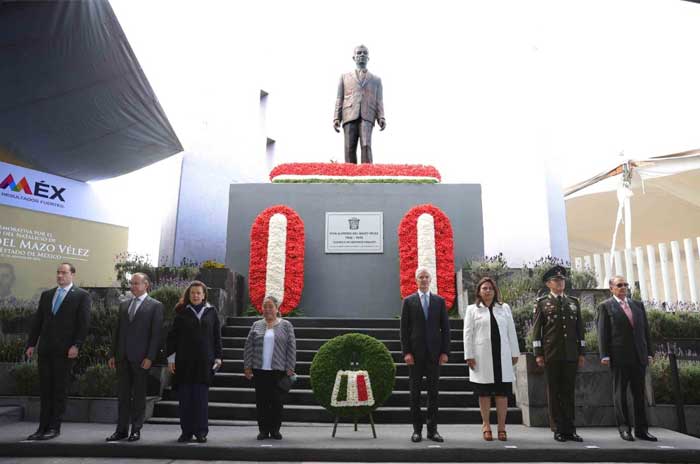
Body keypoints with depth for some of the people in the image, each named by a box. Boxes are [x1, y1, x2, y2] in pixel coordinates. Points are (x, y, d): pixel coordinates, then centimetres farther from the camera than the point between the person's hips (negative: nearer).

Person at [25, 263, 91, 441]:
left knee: (59, 389, 1)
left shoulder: (82, 296, -1)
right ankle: (43, 427, 14)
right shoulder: (46, 295, 15)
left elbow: (83, 323, -7)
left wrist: (76, 345, -15)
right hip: (45, 349, 5)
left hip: (65, 350, -5)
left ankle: (54, 427, 10)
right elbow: (37, 321, 14)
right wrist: (31, 344, 7)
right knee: (44, 389, 8)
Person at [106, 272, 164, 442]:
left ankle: (136, 430, 13)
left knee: (139, 395, 4)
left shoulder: (155, 306, -2)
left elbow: (156, 334, -7)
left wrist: (149, 357, -13)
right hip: (123, 356, 5)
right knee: (123, 394, 9)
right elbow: (118, 331, 15)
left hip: (140, 358, -5)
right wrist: (112, 354, 9)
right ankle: (122, 429, 17)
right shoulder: (124, 305, 15)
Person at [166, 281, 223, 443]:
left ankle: (201, 431, 13)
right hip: (184, 361, 0)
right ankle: (186, 431, 16)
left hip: (204, 361, 0)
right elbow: (172, 336, 5)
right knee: (185, 397, 4)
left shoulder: (212, 312, 6)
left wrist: (218, 357, 3)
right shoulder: (182, 312, 4)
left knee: (202, 396, 3)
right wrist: (171, 357, -1)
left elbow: (217, 336, 7)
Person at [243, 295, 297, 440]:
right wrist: (247, 366, 1)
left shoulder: (286, 325, 3)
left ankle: (275, 429, 16)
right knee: (261, 401, 5)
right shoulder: (256, 325, 9)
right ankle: (263, 430, 16)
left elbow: (291, 347, 0)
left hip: (278, 370, -2)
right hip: (259, 370, 2)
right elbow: (248, 347, 8)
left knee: (277, 401, 3)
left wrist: (290, 368, -5)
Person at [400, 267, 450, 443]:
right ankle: (417, 429, 13)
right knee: (415, 392, 4)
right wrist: (406, 352, -8)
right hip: (415, 352, -1)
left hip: (434, 352, 1)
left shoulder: (439, 301, 8)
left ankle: (432, 429, 13)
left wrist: (445, 351, -2)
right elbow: (404, 329, 0)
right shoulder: (408, 301, 3)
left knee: (433, 391, 5)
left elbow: (445, 328, 6)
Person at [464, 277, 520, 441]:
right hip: (482, 357, -2)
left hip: (502, 356, 2)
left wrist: (514, 353, 6)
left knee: (502, 393, 3)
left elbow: (511, 332, 11)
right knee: (484, 394, 4)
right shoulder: (472, 309, 5)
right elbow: (468, 334, 0)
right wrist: (469, 356, -6)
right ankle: (486, 426, 15)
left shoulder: (505, 308, 12)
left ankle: (502, 427, 11)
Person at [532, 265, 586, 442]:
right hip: (551, 354, -3)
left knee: (569, 392, 6)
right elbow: (536, 329, 0)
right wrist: (538, 354, -6)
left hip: (571, 354, 3)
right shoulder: (542, 303, 4)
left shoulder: (574, 302, 14)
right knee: (554, 392, 2)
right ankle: (558, 430, 9)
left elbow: (580, 329, 14)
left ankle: (570, 429, 13)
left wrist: (582, 353, 8)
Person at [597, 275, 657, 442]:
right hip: (619, 356, -4)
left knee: (639, 392, 7)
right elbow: (602, 332, -3)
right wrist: (604, 355, -10)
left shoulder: (638, 305, 15)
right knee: (620, 392, 2)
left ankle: (641, 429, 13)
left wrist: (649, 352, 8)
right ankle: (624, 428, 8)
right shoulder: (605, 306, 2)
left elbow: (645, 329, 15)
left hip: (639, 356, 4)